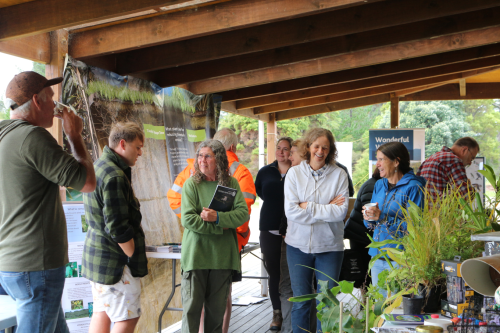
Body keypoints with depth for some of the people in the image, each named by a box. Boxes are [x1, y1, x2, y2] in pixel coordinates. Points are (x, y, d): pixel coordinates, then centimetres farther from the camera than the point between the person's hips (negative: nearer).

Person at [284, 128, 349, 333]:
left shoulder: (339, 174, -3)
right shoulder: (294, 173, -1)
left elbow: (341, 212, -13)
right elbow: (290, 211, -11)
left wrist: (308, 207, -13)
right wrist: (327, 210, -12)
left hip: (329, 246, -1)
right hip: (299, 244, 1)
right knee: (300, 301, 11)